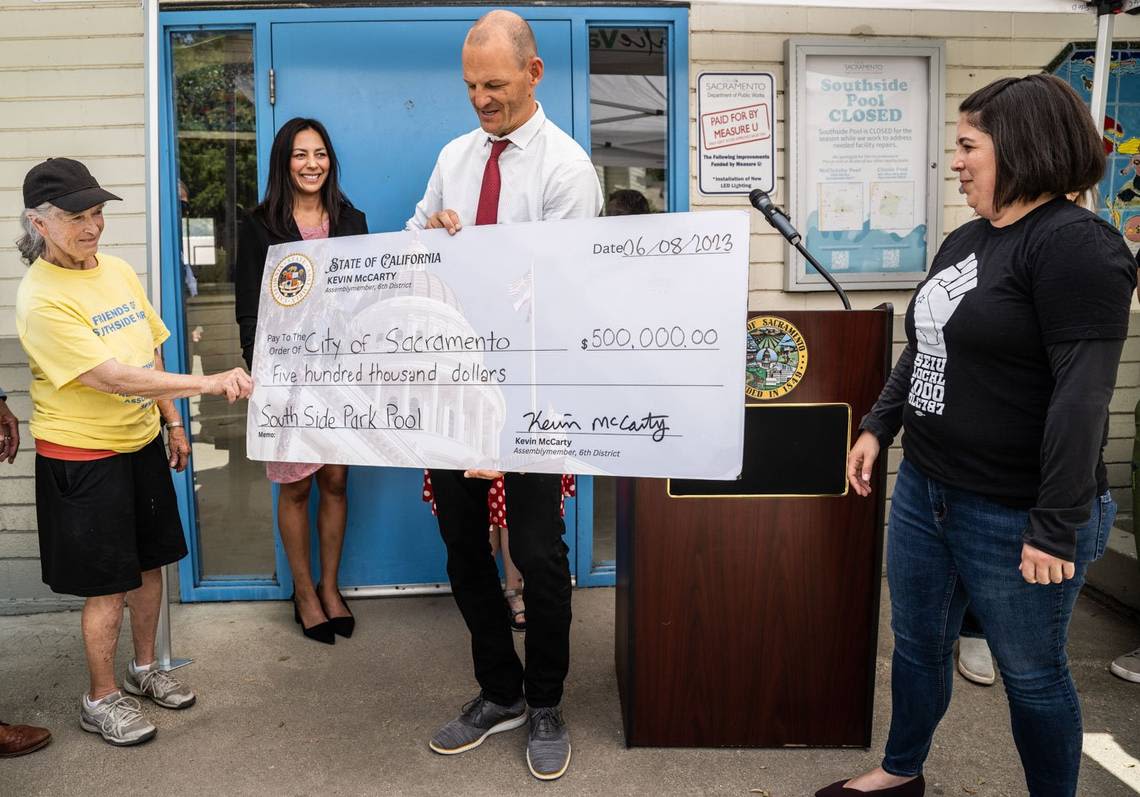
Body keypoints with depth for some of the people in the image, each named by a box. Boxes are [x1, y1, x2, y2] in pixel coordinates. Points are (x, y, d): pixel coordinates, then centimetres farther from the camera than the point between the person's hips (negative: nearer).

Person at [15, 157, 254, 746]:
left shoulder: (119, 271, 3)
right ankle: (100, 699, 25)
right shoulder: (41, 299, -20)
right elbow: (112, 377, -28)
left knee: (149, 563, 17)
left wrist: (172, 423, 11)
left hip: (141, 444, 7)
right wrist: (209, 383, -32)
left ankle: (144, 669, 38)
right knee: (107, 585, 4)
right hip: (82, 458, -7)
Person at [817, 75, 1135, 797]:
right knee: (917, 643, 21)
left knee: (1032, 675, 11)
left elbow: (1082, 393, -23)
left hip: (1013, 515, -8)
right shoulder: (965, 240, 10)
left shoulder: (1074, 245, -17)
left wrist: (1056, 527, -24)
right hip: (924, 491, 8)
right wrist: (878, 427, 12)